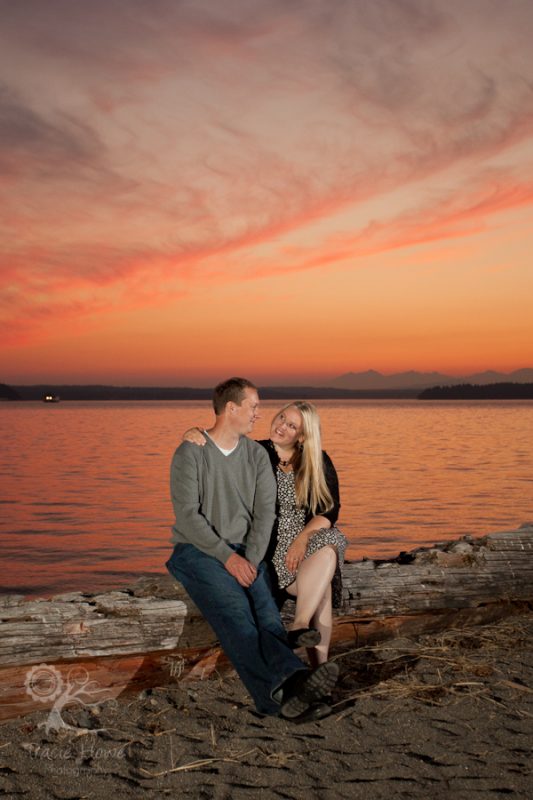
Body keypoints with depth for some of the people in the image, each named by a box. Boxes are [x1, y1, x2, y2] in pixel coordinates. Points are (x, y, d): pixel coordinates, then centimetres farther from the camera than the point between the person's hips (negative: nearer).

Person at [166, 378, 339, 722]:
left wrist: (251, 560, -12)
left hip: (245, 553, 4)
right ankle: (291, 680, -52)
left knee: (266, 612, -24)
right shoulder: (191, 453, -4)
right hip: (197, 550, -4)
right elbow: (187, 515, -11)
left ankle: (287, 695, -46)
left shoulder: (257, 454, 11)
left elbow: (265, 512, 3)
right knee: (234, 609, -32)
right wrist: (227, 557, -19)